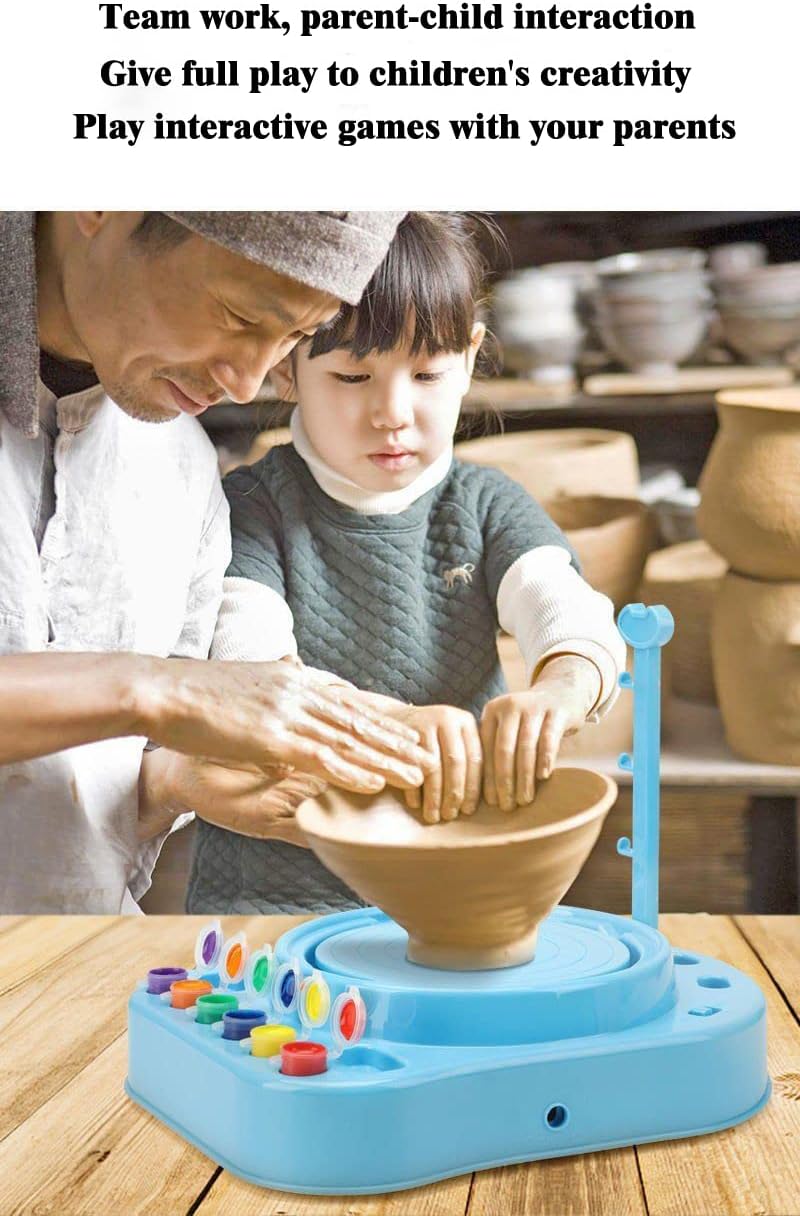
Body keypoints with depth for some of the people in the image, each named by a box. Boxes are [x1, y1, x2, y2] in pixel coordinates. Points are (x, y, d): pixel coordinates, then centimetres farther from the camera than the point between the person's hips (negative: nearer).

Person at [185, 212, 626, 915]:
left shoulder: (486, 507, 6)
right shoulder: (253, 508, -1)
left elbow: (573, 617, -12)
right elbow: (246, 669, -17)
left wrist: (557, 692, -37)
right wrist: (395, 719, -37)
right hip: (270, 893, -2)